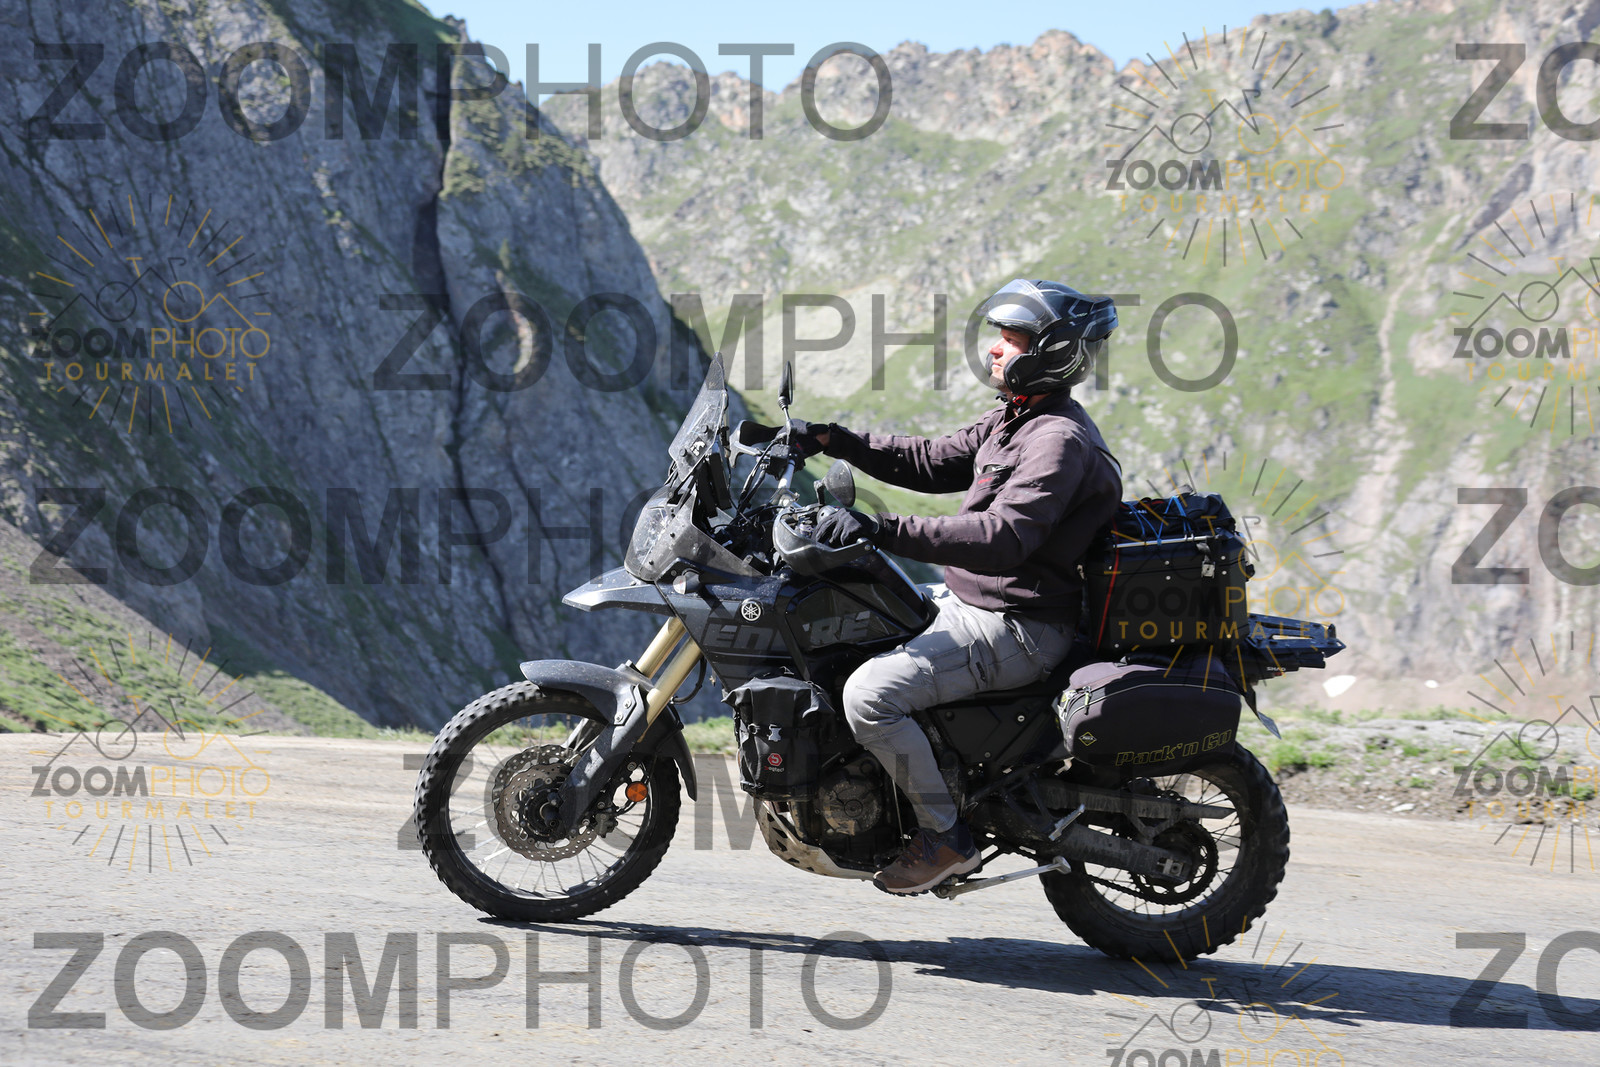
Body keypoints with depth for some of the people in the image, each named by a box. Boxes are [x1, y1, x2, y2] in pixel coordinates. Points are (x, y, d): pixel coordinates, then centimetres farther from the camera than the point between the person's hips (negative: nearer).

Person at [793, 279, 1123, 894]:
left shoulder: (1060, 440, -21)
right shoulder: (1015, 420, 13)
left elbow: (1003, 539, -33)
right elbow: (932, 463, 20)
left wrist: (882, 531, -39)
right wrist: (831, 441, 9)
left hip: (1014, 629, -11)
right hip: (967, 602, 11)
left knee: (870, 694, -24)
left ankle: (946, 838, -11)